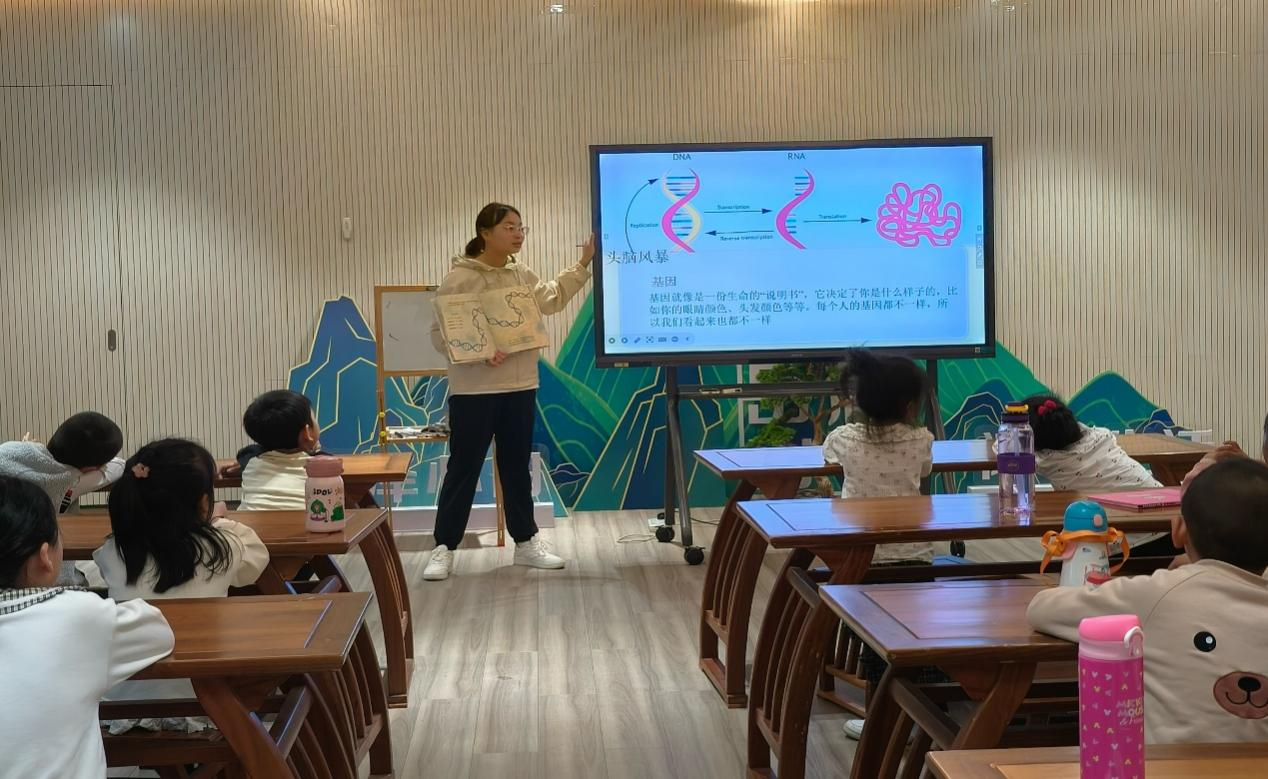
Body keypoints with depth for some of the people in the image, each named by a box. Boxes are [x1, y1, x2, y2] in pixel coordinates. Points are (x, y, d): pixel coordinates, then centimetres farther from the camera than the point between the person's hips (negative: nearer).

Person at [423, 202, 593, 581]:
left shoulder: (522, 275, 10)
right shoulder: (458, 279, -11)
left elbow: (552, 298, 23)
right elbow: (440, 333, -12)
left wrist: (583, 264, 18)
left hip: (519, 387, 6)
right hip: (474, 390, -6)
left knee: (517, 467, 15)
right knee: (463, 469, 1)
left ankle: (526, 542, 26)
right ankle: (444, 548, 11)